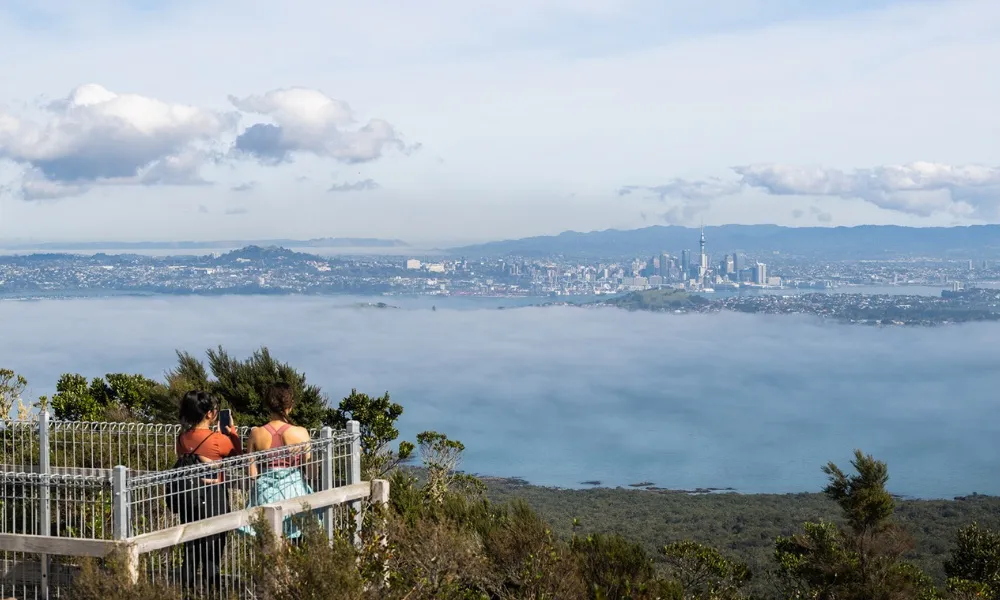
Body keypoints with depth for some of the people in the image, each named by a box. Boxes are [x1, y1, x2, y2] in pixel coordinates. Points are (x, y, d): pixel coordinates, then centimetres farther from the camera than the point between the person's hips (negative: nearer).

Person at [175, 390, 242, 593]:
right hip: (214, 496, -5)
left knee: (191, 545, 13)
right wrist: (232, 431, 15)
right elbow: (238, 453, 2)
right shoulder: (218, 439, -15)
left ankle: (190, 586, 17)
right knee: (213, 546, 5)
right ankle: (211, 586, 8)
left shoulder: (183, 438, 0)